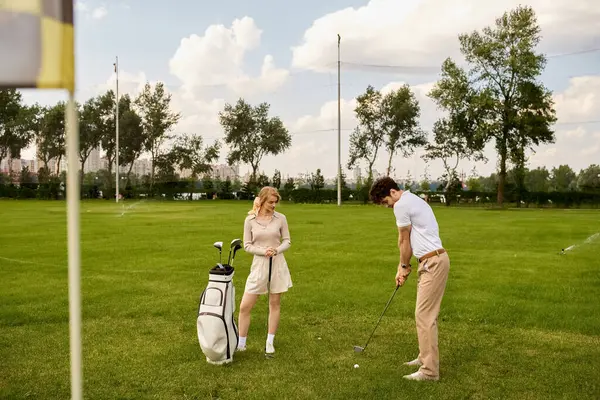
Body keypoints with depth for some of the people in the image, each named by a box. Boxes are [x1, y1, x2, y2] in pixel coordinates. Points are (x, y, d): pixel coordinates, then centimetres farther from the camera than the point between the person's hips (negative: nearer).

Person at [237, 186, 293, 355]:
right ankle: (241, 343, 13)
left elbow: (287, 241, 4)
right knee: (245, 306, -2)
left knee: (275, 304, 8)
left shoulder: (280, 218, -1)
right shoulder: (250, 220, -3)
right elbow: (247, 245, 0)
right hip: (259, 265, -1)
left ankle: (270, 342, 20)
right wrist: (263, 251, -16)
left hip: (278, 265, 1)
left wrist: (277, 250, -15)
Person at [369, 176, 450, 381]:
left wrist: (404, 266, 9)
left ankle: (430, 370, -5)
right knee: (425, 313, 17)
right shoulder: (412, 200, 17)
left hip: (433, 262, -11)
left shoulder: (401, 205, -14)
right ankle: (426, 357, 28)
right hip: (431, 261, 11)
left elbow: (404, 241, -5)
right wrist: (403, 266, 16)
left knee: (424, 315, -8)